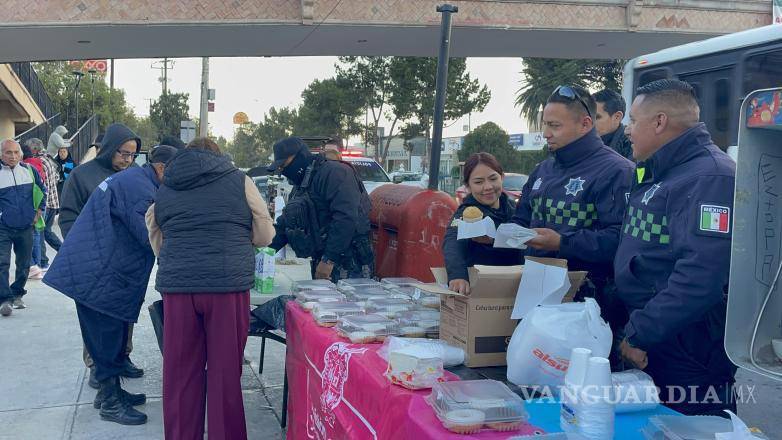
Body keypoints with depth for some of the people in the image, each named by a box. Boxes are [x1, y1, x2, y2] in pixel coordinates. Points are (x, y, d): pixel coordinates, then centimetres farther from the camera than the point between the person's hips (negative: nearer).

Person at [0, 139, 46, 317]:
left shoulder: (29, 170, 3)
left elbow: (42, 191, 17)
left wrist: (38, 212, 10)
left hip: (26, 227, 3)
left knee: (24, 264, 12)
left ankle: (17, 294, 29)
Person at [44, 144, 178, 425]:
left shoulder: (132, 179, 15)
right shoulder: (140, 189, -19)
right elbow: (152, 239, -23)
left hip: (98, 271, 11)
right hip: (98, 275, -11)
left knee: (111, 336, 18)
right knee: (108, 337, -1)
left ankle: (110, 390, 29)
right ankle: (110, 402, 10)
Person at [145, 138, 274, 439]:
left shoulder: (163, 191, 16)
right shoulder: (239, 181, 6)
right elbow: (264, 235, 11)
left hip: (177, 287, 3)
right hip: (229, 284, -2)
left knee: (180, 373, 11)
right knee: (226, 372, 5)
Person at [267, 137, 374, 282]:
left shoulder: (333, 172, -12)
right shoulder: (299, 188, 21)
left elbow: (346, 218, -23)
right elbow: (284, 225, 24)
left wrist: (329, 259, -24)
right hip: (323, 264, 9)